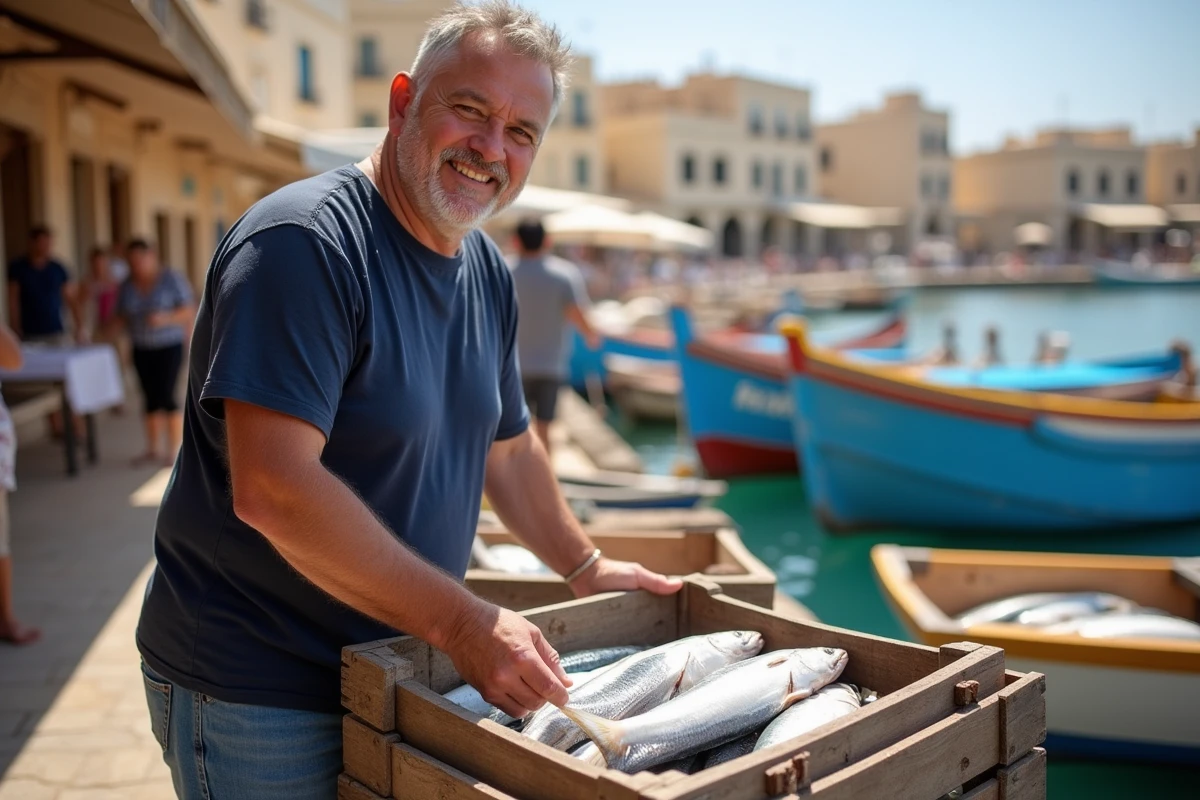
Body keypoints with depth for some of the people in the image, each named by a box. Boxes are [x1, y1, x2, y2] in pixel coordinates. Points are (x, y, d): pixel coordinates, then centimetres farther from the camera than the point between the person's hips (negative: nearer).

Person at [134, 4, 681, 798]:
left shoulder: (490, 272, 5)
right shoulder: (303, 241, -22)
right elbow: (273, 489, -30)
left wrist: (585, 568, 18)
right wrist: (463, 624, -27)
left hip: (400, 667, 8)